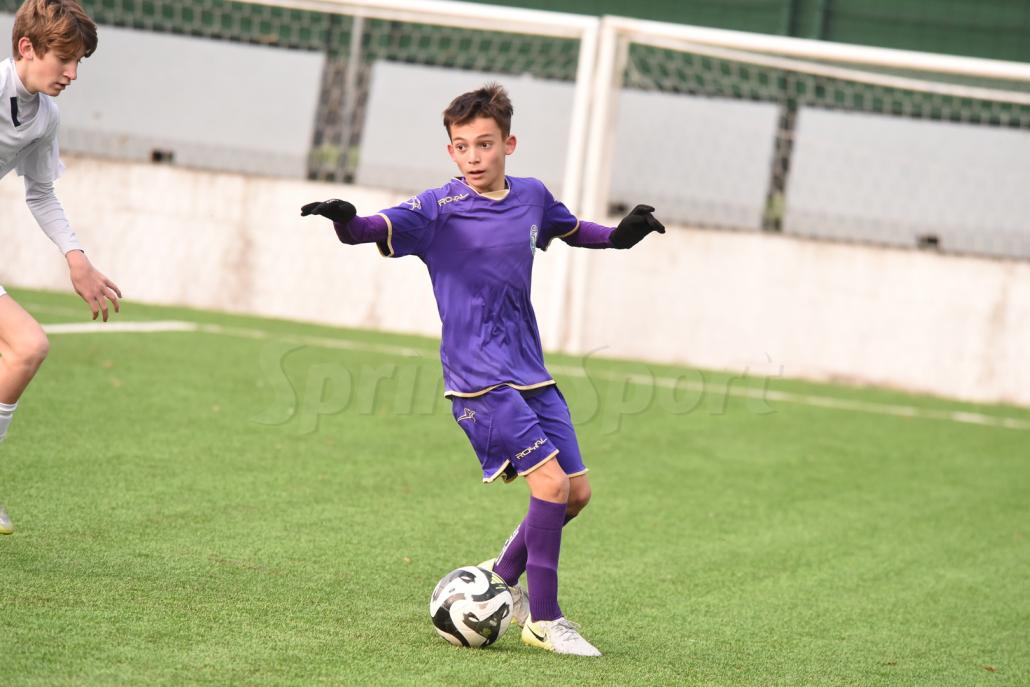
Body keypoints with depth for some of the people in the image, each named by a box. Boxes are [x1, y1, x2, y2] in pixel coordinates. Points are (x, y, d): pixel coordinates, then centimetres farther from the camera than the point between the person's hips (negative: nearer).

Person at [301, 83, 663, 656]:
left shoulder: (531, 196, 7)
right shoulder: (438, 209, -9)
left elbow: (569, 228, 29)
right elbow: (379, 228, -23)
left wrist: (617, 237, 15)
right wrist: (346, 222, -44)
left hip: (530, 371, 7)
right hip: (478, 377, -7)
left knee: (577, 493, 7)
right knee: (551, 484, -17)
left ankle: (503, 577, 29)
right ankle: (544, 620, -6)